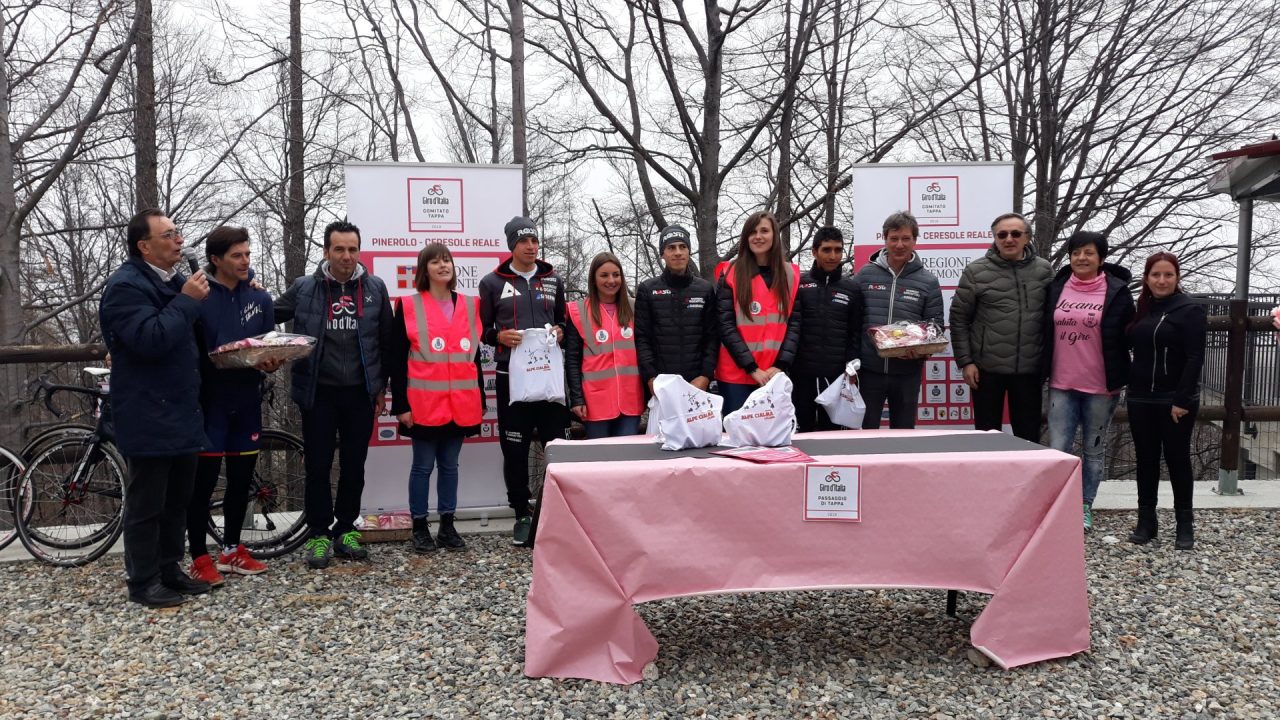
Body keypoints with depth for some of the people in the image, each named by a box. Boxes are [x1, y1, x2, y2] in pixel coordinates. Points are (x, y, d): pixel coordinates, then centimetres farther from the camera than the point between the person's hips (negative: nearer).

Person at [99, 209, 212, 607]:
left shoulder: (173, 281, 16)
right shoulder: (125, 286, -13)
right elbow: (150, 340, -28)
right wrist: (188, 302, -22)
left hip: (180, 413, 9)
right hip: (149, 418, -9)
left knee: (177, 500, 15)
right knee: (147, 504, 0)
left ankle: (170, 570, 25)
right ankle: (143, 582, 11)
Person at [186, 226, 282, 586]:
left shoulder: (260, 298, 7)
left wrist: (272, 363, -11)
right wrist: (215, 360, -23)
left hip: (247, 401, 5)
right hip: (208, 401, -5)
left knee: (242, 478, 12)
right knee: (204, 480, 1)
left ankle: (231, 550, 26)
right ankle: (200, 557, 15)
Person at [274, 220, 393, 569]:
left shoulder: (375, 287, 2)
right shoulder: (304, 288, 0)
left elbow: (386, 340, 6)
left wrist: (381, 385, 8)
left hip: (360, 393, 1)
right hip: (319, 392, -1)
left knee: (354, 465, 9)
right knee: (318, 466, 3)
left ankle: (345, 530, 23)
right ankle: (319, 534, 16)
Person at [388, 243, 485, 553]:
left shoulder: (470, 306, 10)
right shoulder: (409, 306, -2)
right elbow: (396, 359, -4)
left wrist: (481, 400, 12)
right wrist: (400, 404, -9)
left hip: (460, 404, 4)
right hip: (424, 404, -3)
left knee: (450, 464, 12)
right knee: (423, 466, 5)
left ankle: (447, 526, 20)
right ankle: (420, 528, 16)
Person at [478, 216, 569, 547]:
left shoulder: (553, 280, 12)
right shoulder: (492, 283, 4)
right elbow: (482, 329, 7)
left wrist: (560, 332, -2)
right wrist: (500, 337, -13)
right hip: (511, 376, -2)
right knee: (515, 449, 4)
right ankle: (522, 514, 16)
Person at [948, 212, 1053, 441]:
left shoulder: (1044, 270, 3)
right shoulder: (976, 271, -4)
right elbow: (959, 319, -2)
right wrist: (965, 361, -6)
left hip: (1029, 370, 2)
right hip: (987, 369, -2)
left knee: (1029, 436, 11)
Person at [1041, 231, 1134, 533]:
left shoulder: (1117, 292, -4)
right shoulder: (1056, 288, 5)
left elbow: (1128, 337, 0)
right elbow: (1045, 332, 12)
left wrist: (1118, 379, -2)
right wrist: (1043, 372, 10)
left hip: (1101, 387, -2)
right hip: (1061, 385, 2)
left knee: (1094, 450, 10)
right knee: (1058, 449, 0)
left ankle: (1085, 508, 21)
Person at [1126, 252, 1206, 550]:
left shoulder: (1190, 310, -6)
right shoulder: (1141, 309, 10)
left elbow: (1195, 358, -13)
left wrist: (1182, 400, -19)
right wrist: (1128, 386, 3)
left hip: (1175, 400, -5)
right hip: (1141, 399, 5)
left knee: (1177, 459, 2)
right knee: (1145, 459, 8)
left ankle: (1184, 525, 13)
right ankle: (1146, 520, 16)